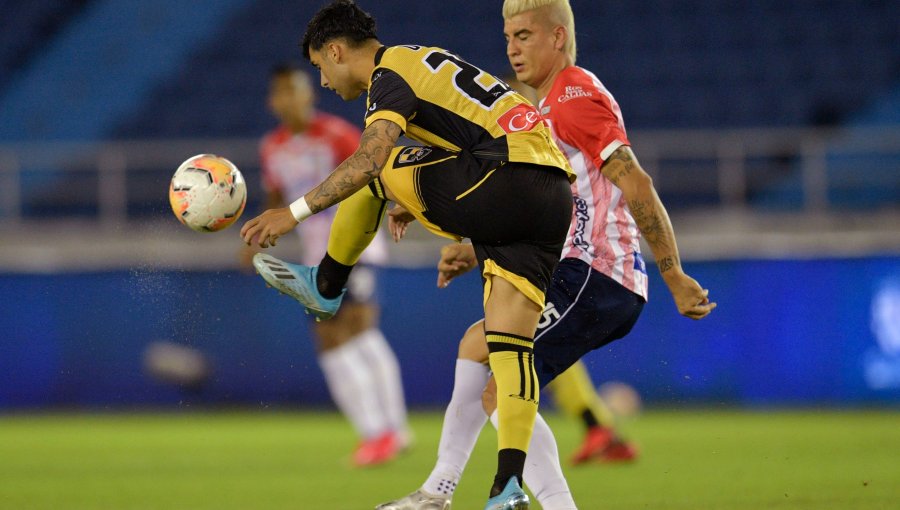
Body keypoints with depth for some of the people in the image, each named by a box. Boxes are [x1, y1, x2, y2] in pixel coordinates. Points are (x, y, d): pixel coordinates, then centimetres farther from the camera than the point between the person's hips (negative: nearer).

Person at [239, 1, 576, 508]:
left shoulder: (391, 73, -2)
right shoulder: (422, 61, 27)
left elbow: (369, 158, -18)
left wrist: (296, 211, -15)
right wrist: (411, 206, 46)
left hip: (508, 175, -9)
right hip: (556, 193, 9)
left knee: (373, 169, 7)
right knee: (511, 346, 0)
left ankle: (325, 287, 24)